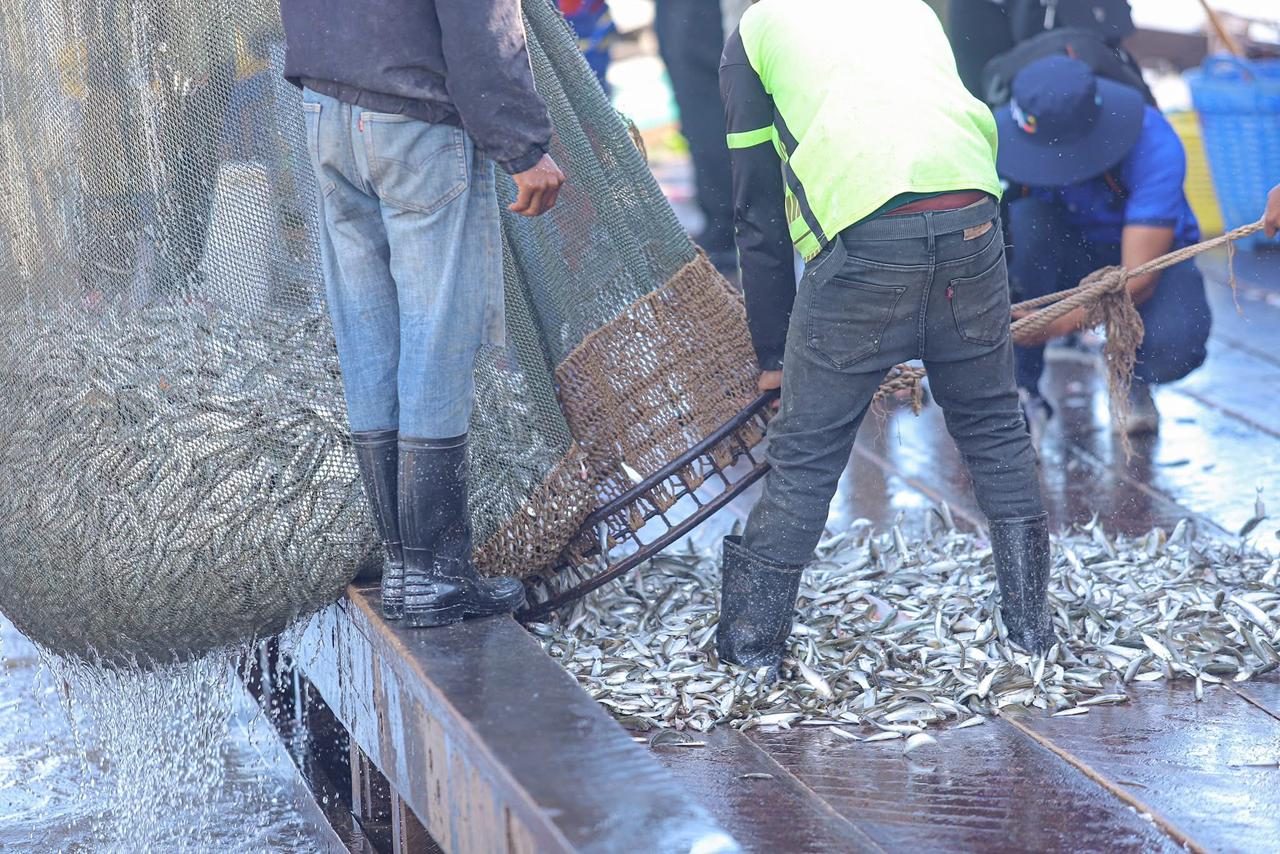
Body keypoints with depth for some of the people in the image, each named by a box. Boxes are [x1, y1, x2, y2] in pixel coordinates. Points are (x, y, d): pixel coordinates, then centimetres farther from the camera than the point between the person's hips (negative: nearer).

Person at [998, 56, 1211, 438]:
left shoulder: (1154, 145, -32)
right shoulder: (1004, 132, -24)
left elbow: (1139, 278, -36)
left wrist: (1062, 321, -52)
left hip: (1149, 254, -2)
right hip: (1062, 258, 2)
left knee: (1176, 343, -36)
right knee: (1024, 221, -35)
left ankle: (1131, 374, 4)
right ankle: (1022, 389, -19)